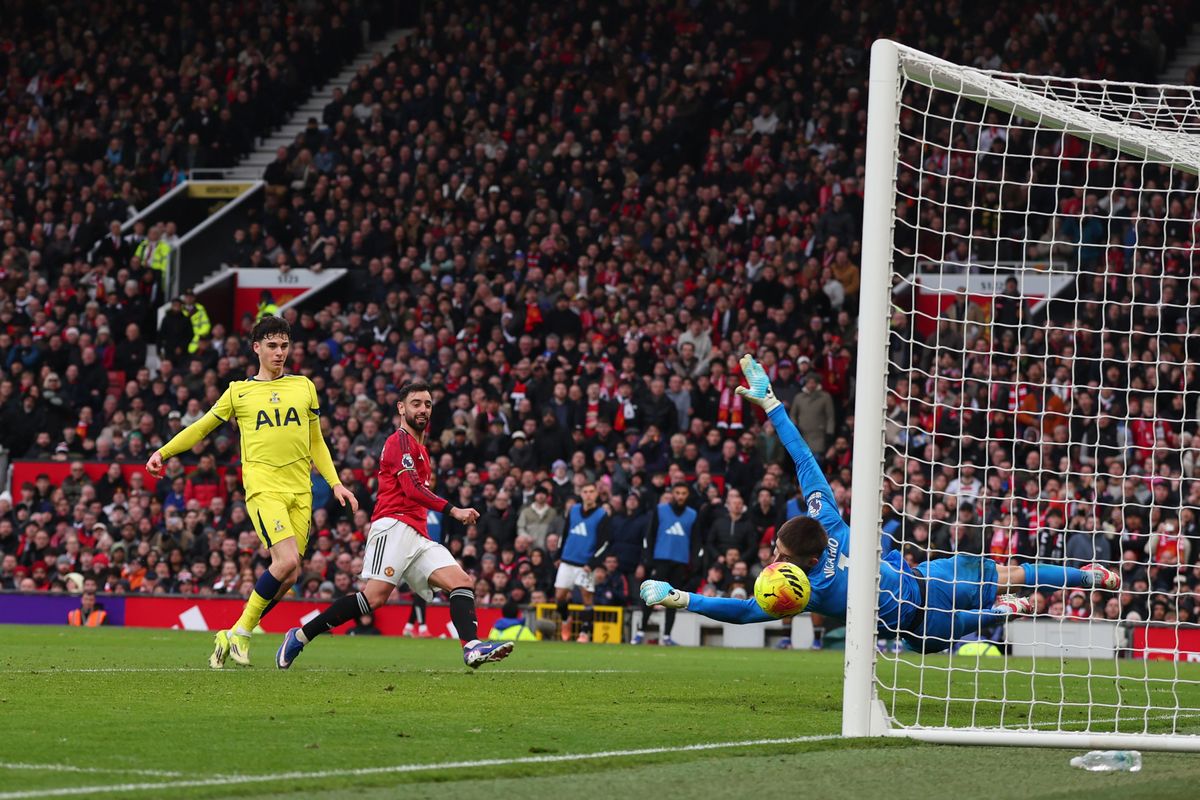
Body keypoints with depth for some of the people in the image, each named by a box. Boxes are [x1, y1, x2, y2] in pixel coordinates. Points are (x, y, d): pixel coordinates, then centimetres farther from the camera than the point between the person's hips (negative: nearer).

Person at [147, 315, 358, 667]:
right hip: (263, 486, -4)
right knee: (287, 560, -23)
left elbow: (316, 443, 22)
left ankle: (232, 636, 10)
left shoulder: (304, 387, 15)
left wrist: (335, 483, 12)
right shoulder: (239, 392, 8)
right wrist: (163, 452, 8)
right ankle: (241, 632, -7)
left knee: (289, 575, -5)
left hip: (300, 492, 4)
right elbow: (202, 427, 18)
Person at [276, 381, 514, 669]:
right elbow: (412, 489, -14)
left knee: (462, 581, -9)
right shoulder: (400, 440, -1)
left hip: (417, 537, 9)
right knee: (375, 596, -22)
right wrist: (453, 510, -17)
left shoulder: (419, 448, 28)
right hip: (395, 527, -9)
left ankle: (472, 647, -29)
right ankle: (300, 636, -13)